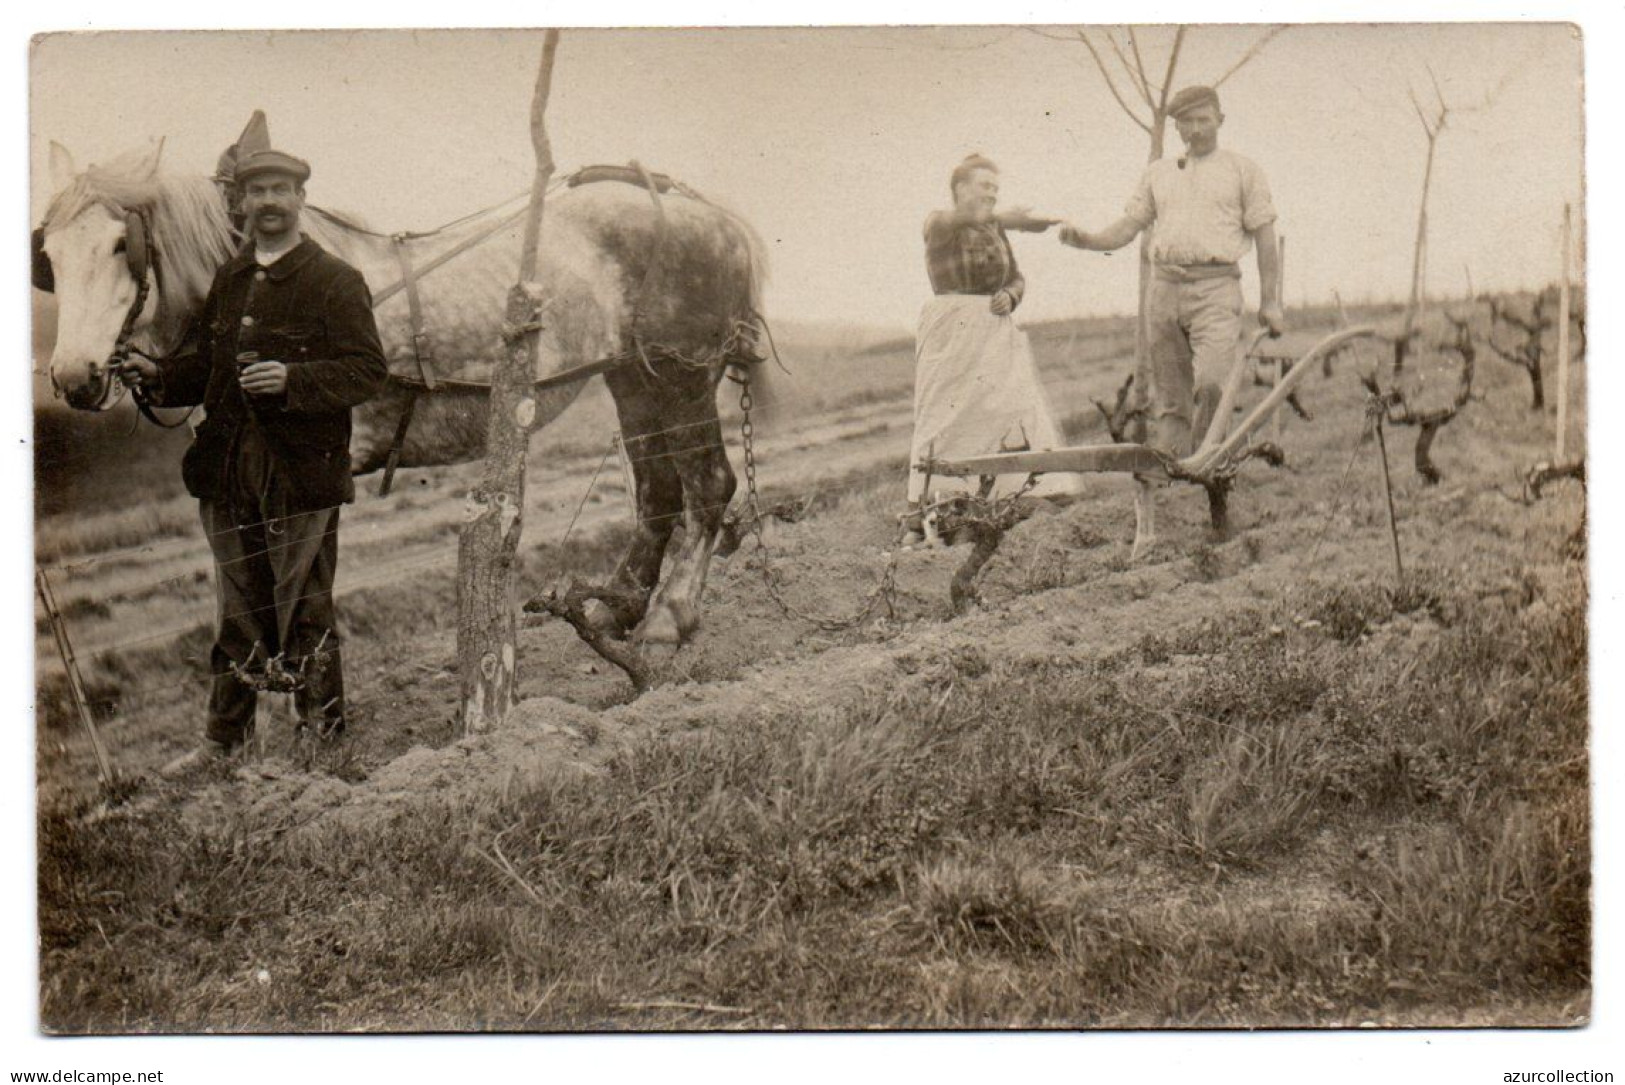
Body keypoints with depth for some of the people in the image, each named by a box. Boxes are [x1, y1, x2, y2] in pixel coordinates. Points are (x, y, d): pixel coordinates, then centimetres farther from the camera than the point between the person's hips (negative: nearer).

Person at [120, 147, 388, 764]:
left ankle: (323, 740, 16)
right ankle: (223, 741, 24)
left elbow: (368, 373, -12)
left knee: (304, 613, 3)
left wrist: (292, 379, -25)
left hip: (301, 476, -6)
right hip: (228, 477, 6)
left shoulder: (336, 281, -5)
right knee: (238, 614, 14)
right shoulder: (228, 280, 15)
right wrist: (159, 377, 5)